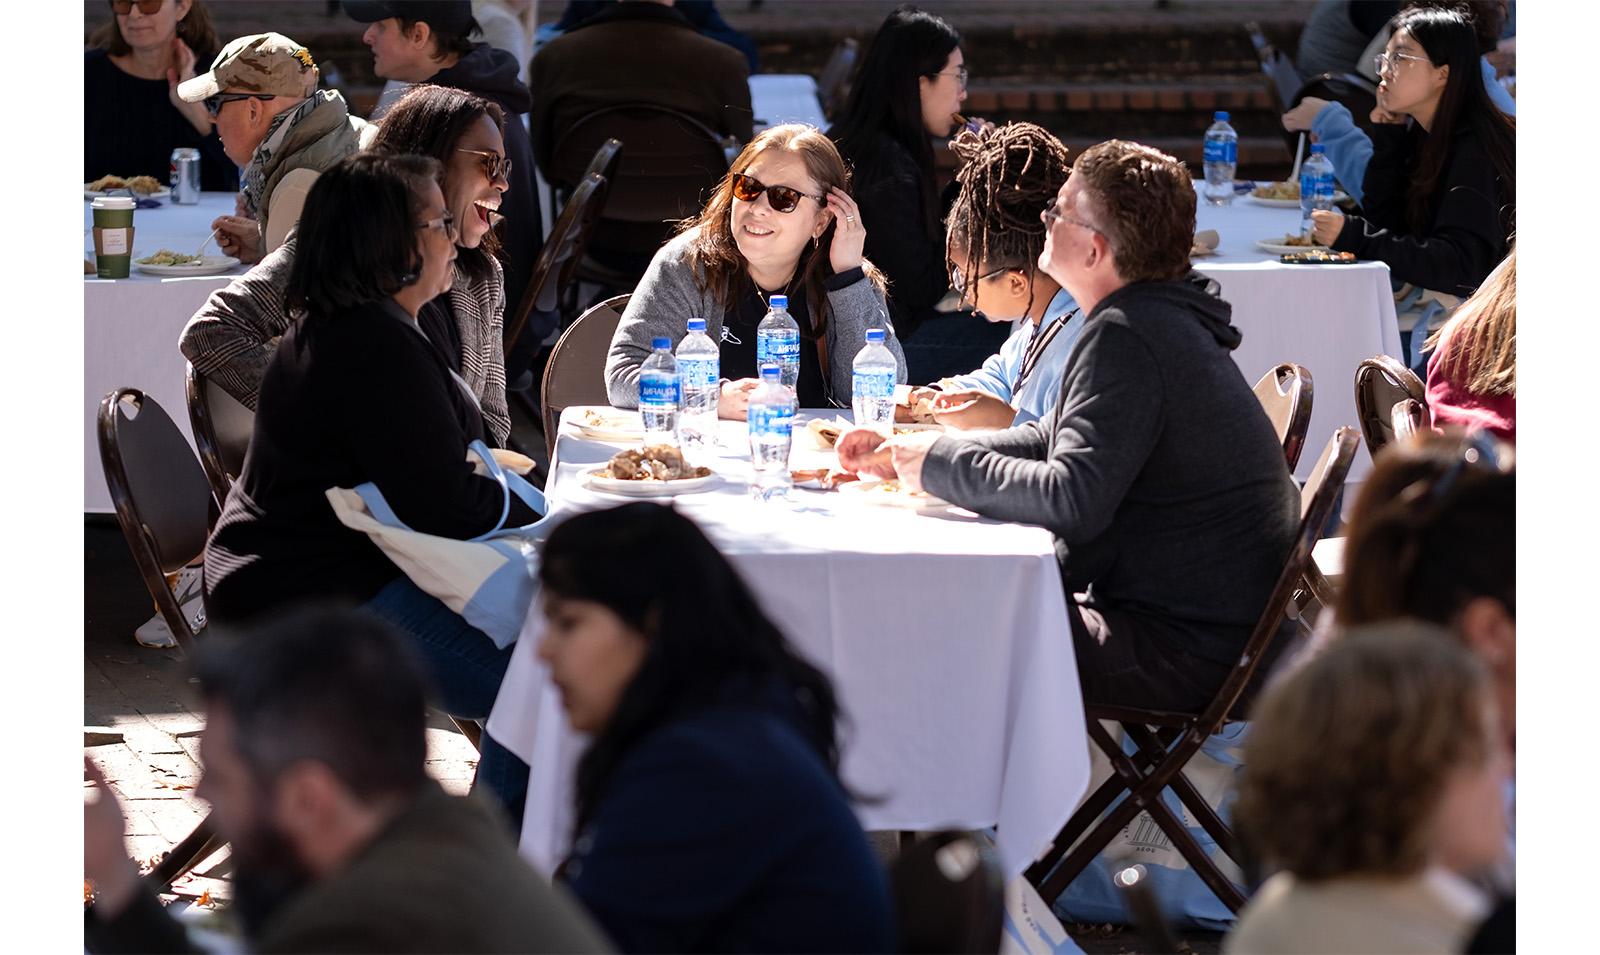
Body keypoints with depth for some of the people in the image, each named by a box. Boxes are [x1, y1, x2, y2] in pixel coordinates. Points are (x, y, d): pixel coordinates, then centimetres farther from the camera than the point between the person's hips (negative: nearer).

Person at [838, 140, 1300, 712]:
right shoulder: (1153, 319, 13)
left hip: (1195, 649, -11)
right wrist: (905, 456, 11)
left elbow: (1070, 500, -28)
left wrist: (941, 465, -14)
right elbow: (1050, 441, 21)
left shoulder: (1127, 338, -21)